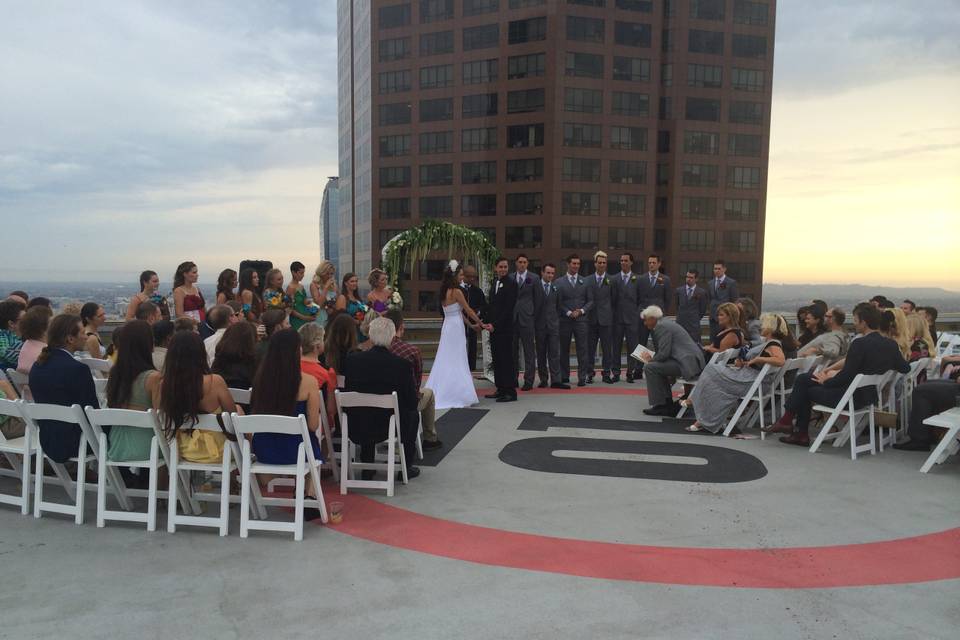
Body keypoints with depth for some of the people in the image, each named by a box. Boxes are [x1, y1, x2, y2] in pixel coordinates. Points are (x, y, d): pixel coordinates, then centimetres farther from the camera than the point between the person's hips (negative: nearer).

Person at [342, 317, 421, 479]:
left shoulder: (352, 359, -10)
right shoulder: (402, 364, -17)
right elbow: (412, 403, -9)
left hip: (356, 428, 3)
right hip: (391, 427, -2)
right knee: (413, 415, 28)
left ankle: (367, 467, 36)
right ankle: (406, 467, 31)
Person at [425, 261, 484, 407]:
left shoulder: (444, 292, 10)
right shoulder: (457, 292, -14)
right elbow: (468, 310, -8)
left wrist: (471, 325, 21)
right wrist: (480, 323, 5)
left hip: (447, 327, 8)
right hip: (455, 329, -8)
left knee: (445, 361, 12)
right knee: (457, 362, -2)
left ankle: (438, 394, 15)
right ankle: (456, 396, 2)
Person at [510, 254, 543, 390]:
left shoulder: (534, 278, 3)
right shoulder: (509, 278, 9)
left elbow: (539, 298, 4)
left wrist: (533, 314, 2)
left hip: (527, 318, -2)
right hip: (512, 318, 3)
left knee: (529, 351, -2)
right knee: (512, 350, 7)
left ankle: (528, 381, 2)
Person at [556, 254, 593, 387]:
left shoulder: (585, 281, 8)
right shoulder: (559, 282, 3)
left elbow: (590, 301, 8)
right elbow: (558, 302, 0)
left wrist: (581, 311, -7)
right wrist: (568, 313, -11)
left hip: (581, 320, 0)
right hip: (565, 320, 0)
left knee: (582, 350, -3)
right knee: (564, 350, 6)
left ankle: (582, 377, 1)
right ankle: (564, 377, 16)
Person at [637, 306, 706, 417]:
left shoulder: (662, 326, -12)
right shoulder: (665, 323, 20)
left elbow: (664, 354, -18)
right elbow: (664, 351, 24)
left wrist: (650, 360, -1)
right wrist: (652, 357, 10)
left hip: (688, 363, -11)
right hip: (691, 360, 11)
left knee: (649, 367, -12)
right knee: (658, 367, 24)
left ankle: (659, 405, -7)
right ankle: (667, 403, 23)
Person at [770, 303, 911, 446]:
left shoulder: (860, 343, -22)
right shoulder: (891, 344, 1)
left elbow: (846, 376, -20)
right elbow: (905, 369, 12)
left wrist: (826, 381, -3)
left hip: (852, 397, -8)